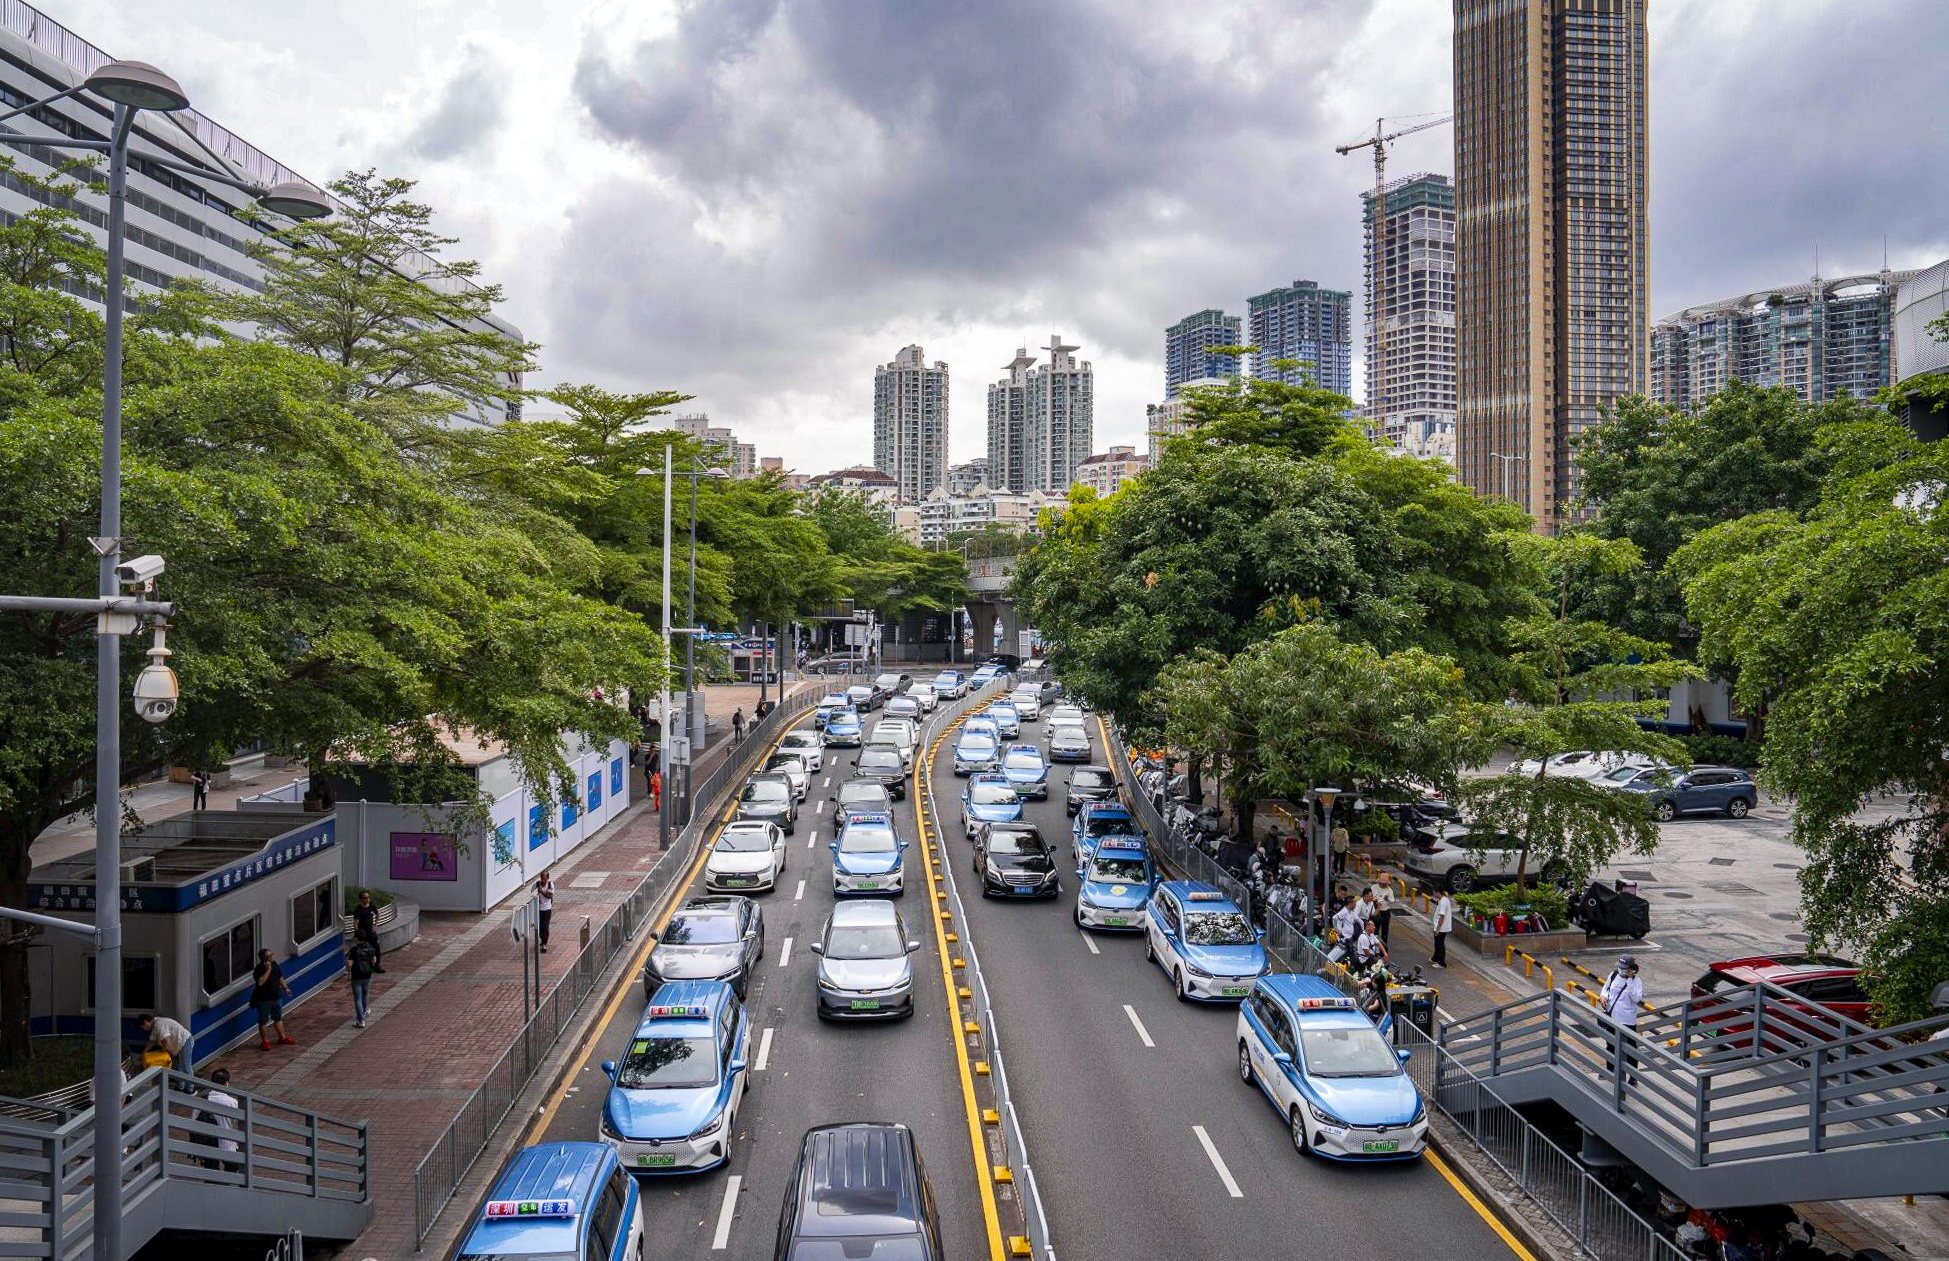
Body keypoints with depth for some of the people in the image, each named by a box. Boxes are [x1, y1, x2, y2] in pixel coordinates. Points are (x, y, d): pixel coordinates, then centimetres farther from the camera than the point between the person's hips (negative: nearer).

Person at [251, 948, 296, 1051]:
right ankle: (265, 1041, 15)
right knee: (263, 1021, 6)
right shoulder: (259, 969, -21)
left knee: (278, 1018, 18)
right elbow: (260, 982, -36)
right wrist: (268, 970, -34)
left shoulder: (274, 964, 1)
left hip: (276, 997, 7)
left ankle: (282, 1037, 30)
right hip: (263, 999, -7)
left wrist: (285, 987, 12)